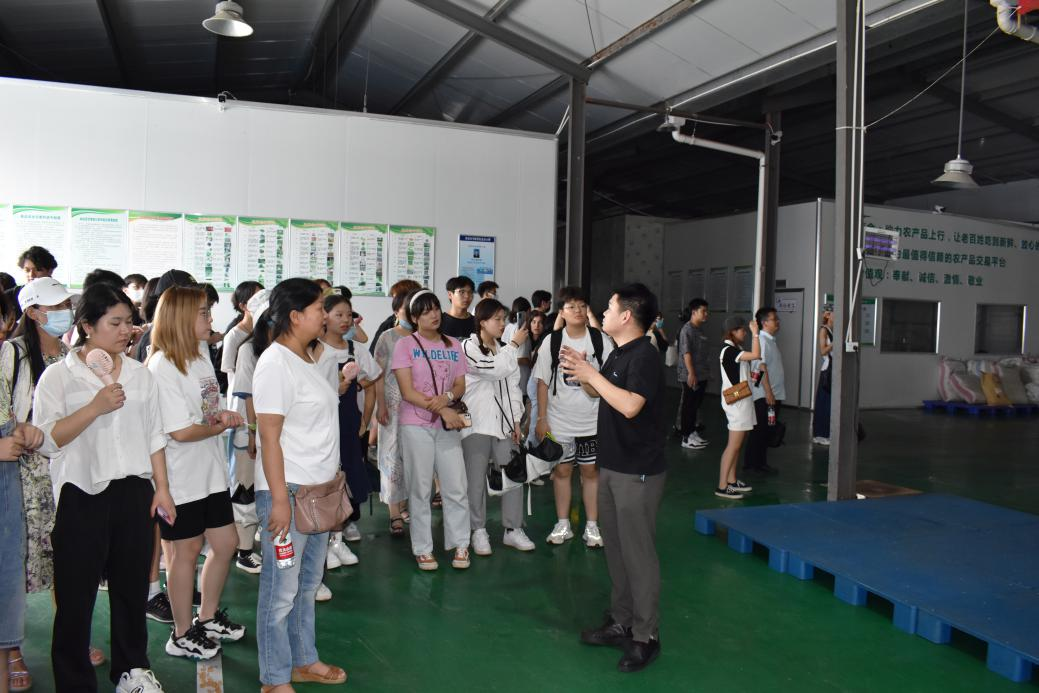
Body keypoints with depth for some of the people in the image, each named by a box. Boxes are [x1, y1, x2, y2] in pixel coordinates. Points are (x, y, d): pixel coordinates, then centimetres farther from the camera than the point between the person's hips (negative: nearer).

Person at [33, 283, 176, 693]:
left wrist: (162, 488, 7)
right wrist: (95, 407, -23)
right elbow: (44, 438, -13)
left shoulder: (139, 374, 7)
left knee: (132, 584, 14)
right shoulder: (58, 376, -4)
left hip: (133, 491, 4)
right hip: (81, 495, -4)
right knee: (76, 593, 5)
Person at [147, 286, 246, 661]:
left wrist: (222, 414, -3)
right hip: (181, 478, -8)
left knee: (225, 544, 16)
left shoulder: (202, 354, 7)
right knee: (186, 552, 7)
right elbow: (181, 431, -23)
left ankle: (208, 617, 37)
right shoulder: (162, 367, -20)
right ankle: (182, 635, 27)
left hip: (211, 471, 8)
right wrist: (221, 425, -7)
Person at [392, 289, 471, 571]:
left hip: (447, 425, 3)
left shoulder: (453, 345, 10)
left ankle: (460, 545, 16)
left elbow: (460, 386, 8)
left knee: (456, 487, 3)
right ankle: (423, 549, 15)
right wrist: (442, 409, -17)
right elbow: (407, 391, -10)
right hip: (416, 425, -3)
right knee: (420, 489, 3)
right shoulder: (406, 345, -3)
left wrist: (446, 398, -15)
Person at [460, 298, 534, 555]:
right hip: (477, 423, -5)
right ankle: (479, 531, 16)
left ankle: (513, 529, 16)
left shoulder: (505, 349, 13)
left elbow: (513, 385, 13)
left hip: (504, 422, 5)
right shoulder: (468, 347, -6)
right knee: (477, 479, 3)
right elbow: (495, 369, -20)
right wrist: (515, 344, -9)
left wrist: (516, 420, 6)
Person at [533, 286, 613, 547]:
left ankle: (592, 526, 20)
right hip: (559, 420, 0)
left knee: (591, 470, 7)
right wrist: (542, 419, -3)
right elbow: (543, 382, 0)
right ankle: (562, 525, 24)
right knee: (562, 470, 10)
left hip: (592, 420, 0)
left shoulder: (600, 340, -4)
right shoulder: (551, 342, -3)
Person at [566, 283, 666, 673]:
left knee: (638, 554, -1)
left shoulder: (645, 356, -17)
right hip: (611, 466, 9)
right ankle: (621, 622, 29)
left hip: (638, 472, -9)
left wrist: (590, 372, -22)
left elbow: (630, 405, -30)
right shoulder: (618, 353, 11)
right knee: (616, 549, 16)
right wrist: (581, 373, 5)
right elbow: (602, 392, 22)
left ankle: (646, 638, 11)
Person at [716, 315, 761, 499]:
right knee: (734, 445, -8)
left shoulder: (733, 349, 13)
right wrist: (755, 333, -20)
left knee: (737, 443, 15)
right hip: (736, 401, -10)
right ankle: (722, 487, -4)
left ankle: (731, 481, 24)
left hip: (741, 400, 10)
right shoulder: (728, 350, -18)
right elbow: (756, 355, -29)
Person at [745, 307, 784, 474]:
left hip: (774, 394, 9)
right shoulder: (762, 340, -14)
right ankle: (752, 464, 6)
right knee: (760, 430, -2)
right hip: (764, 395, -9)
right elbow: (761, 367, -20)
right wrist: (768, 392, -23)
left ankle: (761, 463, 21)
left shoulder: (771, 340, 15)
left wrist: (774, 393, 18)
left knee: (768, 430, 13)